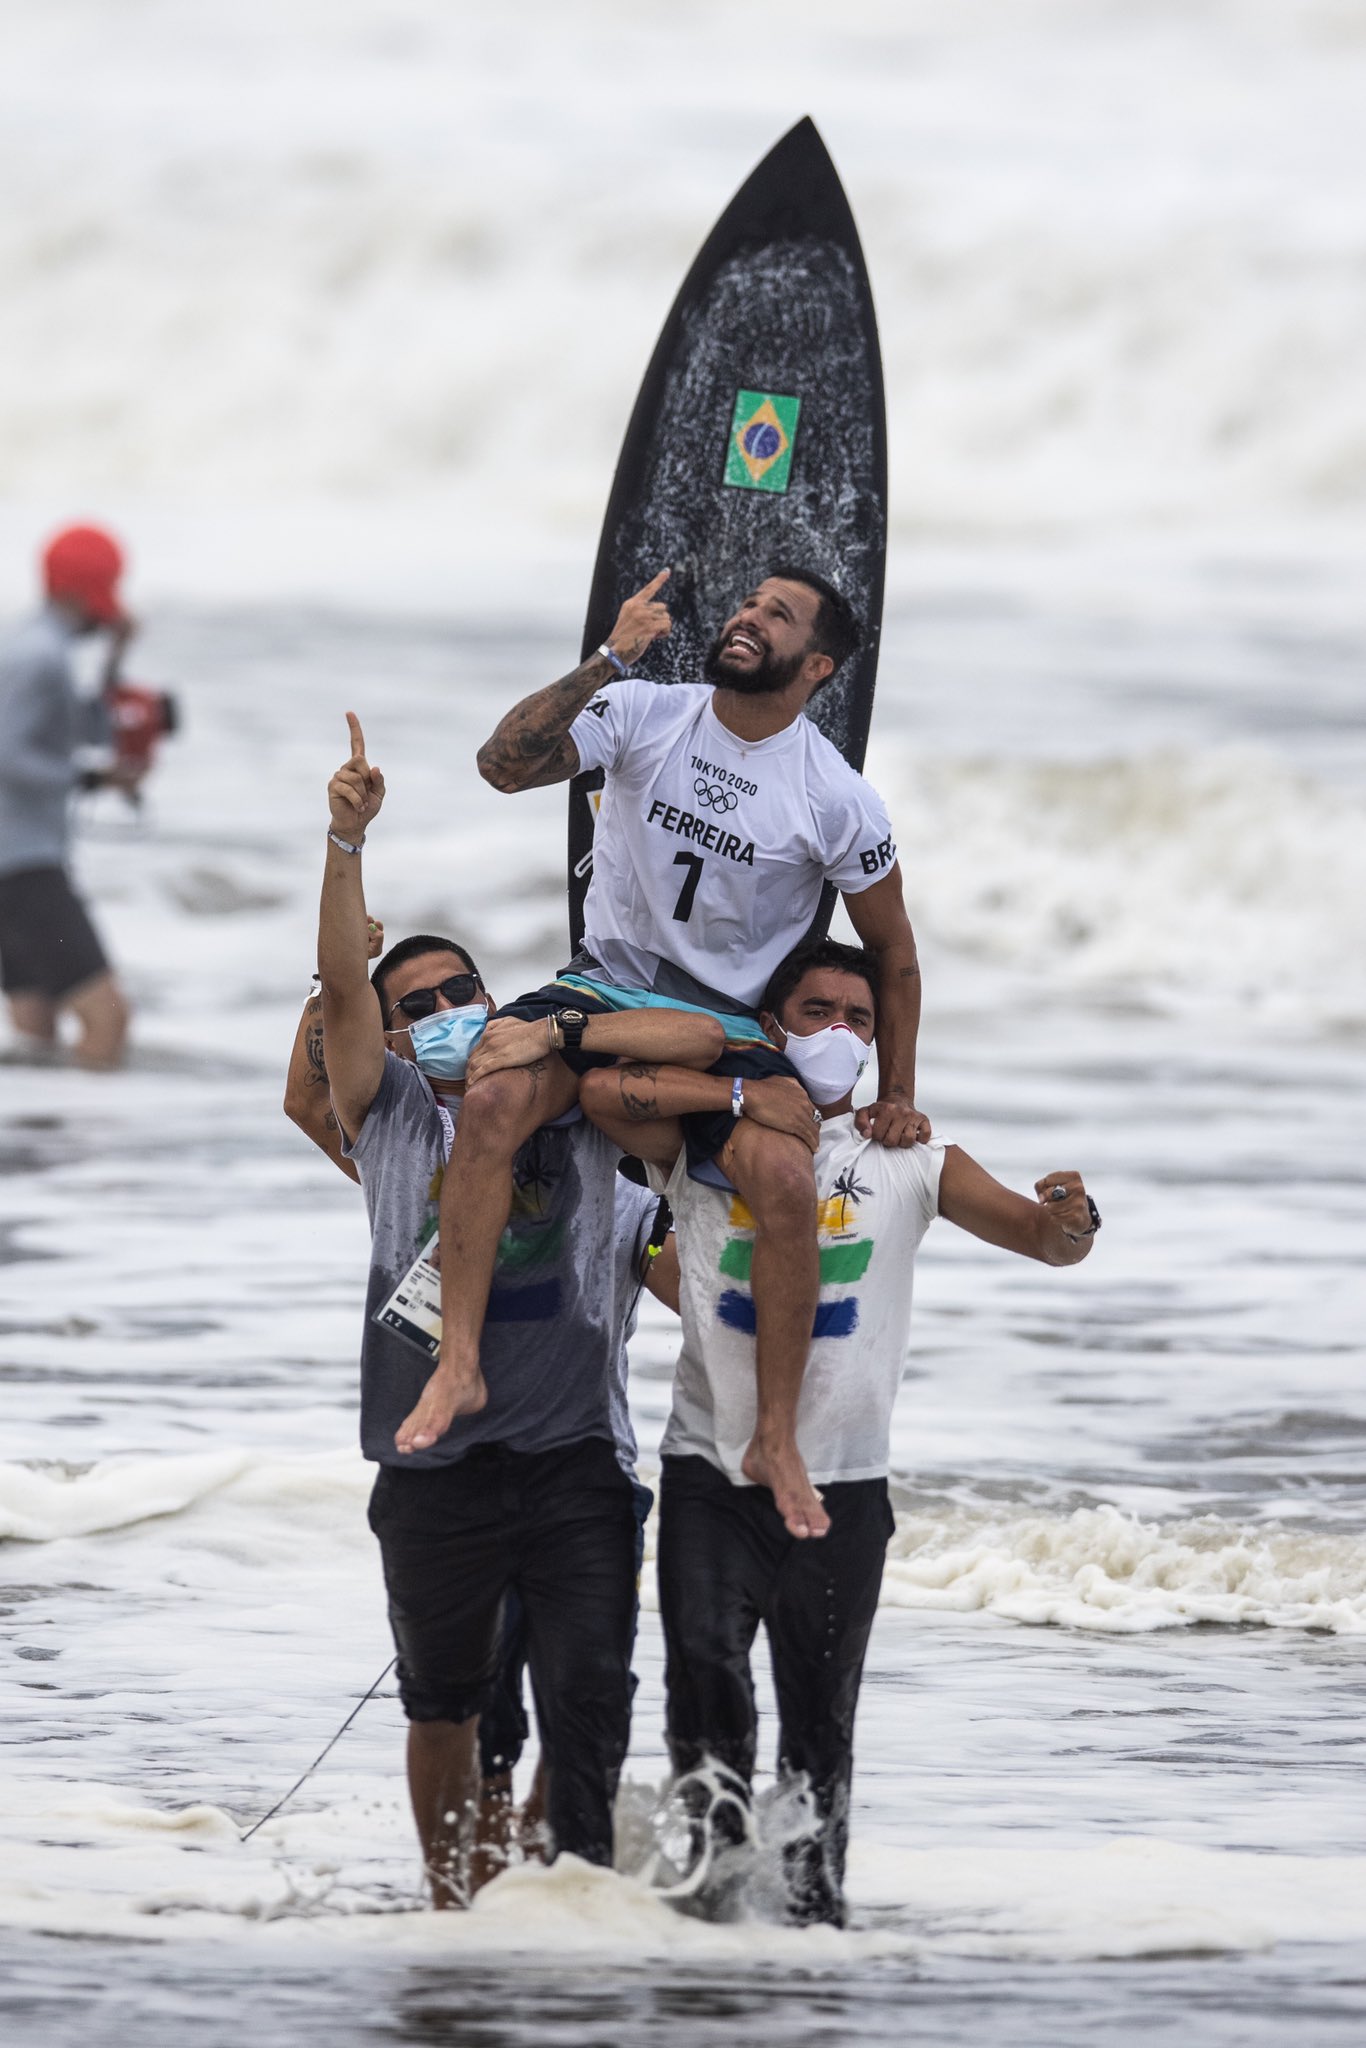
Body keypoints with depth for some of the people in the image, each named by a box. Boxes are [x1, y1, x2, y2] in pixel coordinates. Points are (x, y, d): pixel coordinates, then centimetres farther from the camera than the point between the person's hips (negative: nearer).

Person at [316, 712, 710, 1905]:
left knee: (589, 1692, -10)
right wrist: (348, 843, -17)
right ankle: (449, 1892, 24)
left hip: (573, 1457, 0)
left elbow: (701, 1038, 2)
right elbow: (341, 986, -4)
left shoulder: (576, 1109, 11)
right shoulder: (392, 1115, 10)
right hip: (436, 1468, 0)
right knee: (446, 1702, 10)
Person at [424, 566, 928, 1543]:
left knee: (787, 1181, -29)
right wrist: (608, 661, -23)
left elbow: (892, 948, 8)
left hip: (728, 1022, -1)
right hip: (605, 986, 1)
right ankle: (459, 1364, -27)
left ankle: (777, 1440, -12)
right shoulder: (646, 714, -3)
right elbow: (506, 763, -17)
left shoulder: (836, 798, -5)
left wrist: (897, 1096, 7)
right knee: (495, 1089, -32)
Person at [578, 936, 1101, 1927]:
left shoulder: (910, 1162, 8)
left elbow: (1042, 1237, 3)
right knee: (705, 1668, -17)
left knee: (821, 1718, 2)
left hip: (840, 1484, 1)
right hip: (712, 1471, -1)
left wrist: (1071, 1219, -21)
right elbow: (604, 1089, -13)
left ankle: (814, 1899, 12)